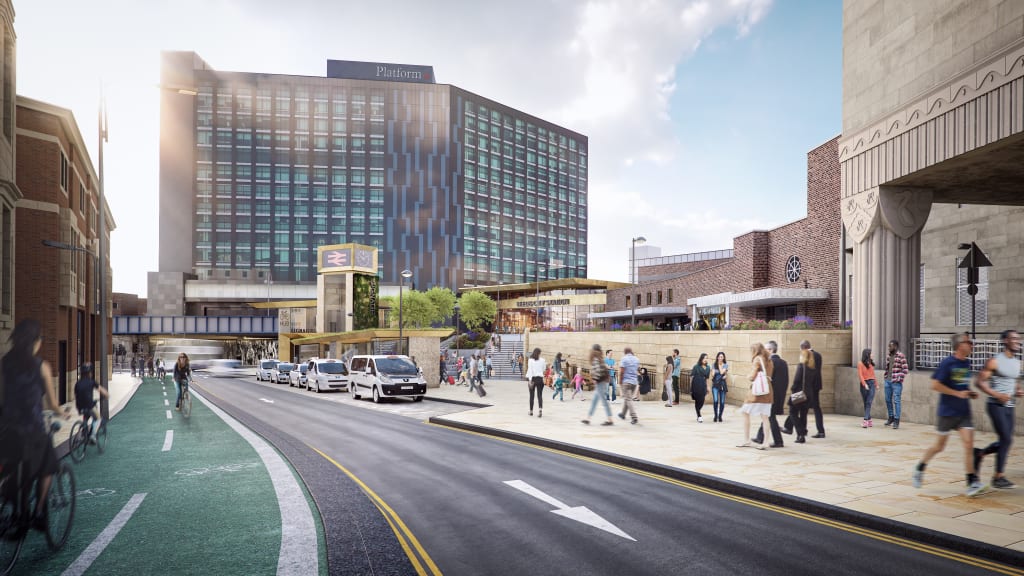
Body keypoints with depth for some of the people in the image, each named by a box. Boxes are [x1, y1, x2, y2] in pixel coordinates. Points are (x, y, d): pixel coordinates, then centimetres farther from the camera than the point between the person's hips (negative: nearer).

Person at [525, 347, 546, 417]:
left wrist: (530, 380, -17)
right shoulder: (542, 360, 0)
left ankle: (531, 411, 21)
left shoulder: (530, 360, -7)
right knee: (540, 395, 1)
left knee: (532, 395, 12)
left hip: (532, 378, -1)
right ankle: (540, 408, -22)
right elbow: (544, 369, 13)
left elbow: (530, 370, -14)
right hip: (540, 378, 1)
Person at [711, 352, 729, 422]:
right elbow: (712, 374, 4)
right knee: (715, 401, -12)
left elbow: (722, 372, -14)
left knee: (722, 402, 2)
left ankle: (720, 416, 17)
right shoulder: (714, 365, 4)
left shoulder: (726, 365, 0)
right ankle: (716, 416, 0)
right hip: (715, 385, 0)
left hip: (722, 384, 0)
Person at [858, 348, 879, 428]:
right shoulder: (860, 363, -3)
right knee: (866, 403, 5)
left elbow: (873, 374, 17)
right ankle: (869, 420, 14)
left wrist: (876, 384, 18)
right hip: (864, 384, -3)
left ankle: (866, 420, -13)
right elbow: (860, 375, -9)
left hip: (872, 383, 3)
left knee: (869, 402, -8)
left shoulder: (871, 363, 11)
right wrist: (864, 384, -19)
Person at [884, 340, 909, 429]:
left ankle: (896, 421, -1)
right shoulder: (888, 356, 11)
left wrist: (900, 379, -12)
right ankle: (891, 417, 26)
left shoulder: (901, 356, -10)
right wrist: (886, 377, 12)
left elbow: (905, 370, -11)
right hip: (887, 381, 7)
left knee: (897, 401, -4)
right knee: (888, 400, 13)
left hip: (896, 382, -7)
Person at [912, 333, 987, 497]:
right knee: (939, 446, 7)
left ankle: (972, 483, -2)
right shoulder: (947, 363, -14)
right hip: (947, 412, -6)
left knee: (969, 445, -6)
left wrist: (970, 392, 4)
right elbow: (935, 385, -17)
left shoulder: (967, 363, 8)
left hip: (964, 412, 6)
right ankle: (919, 470, 27)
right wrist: (958, 393, -20)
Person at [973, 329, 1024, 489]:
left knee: (1006, 441, 6)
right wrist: (997, 395, -22)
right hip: (996, 405, -8)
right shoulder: (995, 361, -10)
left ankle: (979, 453, 29)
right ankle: (999, 477, -1)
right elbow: (980, 382, -11)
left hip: (1009, 407, 8)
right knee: (1006, 439, -10)